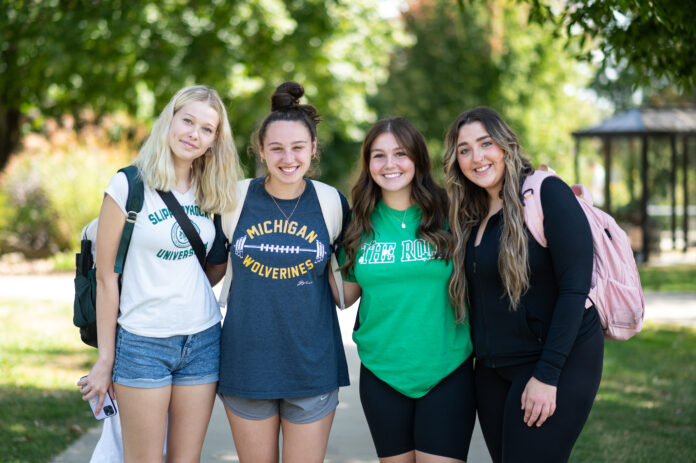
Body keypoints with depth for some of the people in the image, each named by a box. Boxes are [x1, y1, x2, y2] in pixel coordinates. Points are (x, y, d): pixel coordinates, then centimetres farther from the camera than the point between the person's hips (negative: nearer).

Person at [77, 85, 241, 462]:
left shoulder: (209, 191, 7)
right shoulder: (129, 186, -8)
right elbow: (106, 276, -7)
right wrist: (105, 358, -6)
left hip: (202, 339, 5)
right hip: (144, 342, -4)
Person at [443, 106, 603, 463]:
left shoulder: (547, 193, -11)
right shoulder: (471, 216, 11)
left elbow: (575, 287, -17)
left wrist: (547, 374, -19)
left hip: (558, 362, -7)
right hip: (492, 369, 7)